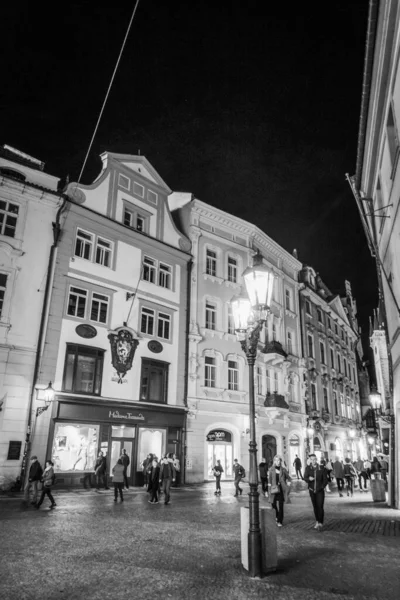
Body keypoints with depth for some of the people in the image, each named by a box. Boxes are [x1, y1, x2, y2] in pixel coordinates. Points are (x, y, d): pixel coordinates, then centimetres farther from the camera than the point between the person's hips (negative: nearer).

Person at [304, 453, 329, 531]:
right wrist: (309, 479, -27)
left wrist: (322, 487, -15)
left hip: (320, 490, -2)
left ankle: (320, 523, -1)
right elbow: (305, 478, -5)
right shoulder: (308, 468, 0)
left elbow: (325, 480, -1)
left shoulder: (322, 468, -6)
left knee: (320, 507, -8)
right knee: (315, 507, 12)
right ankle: (317, 521, 27)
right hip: (312, 490, 3)